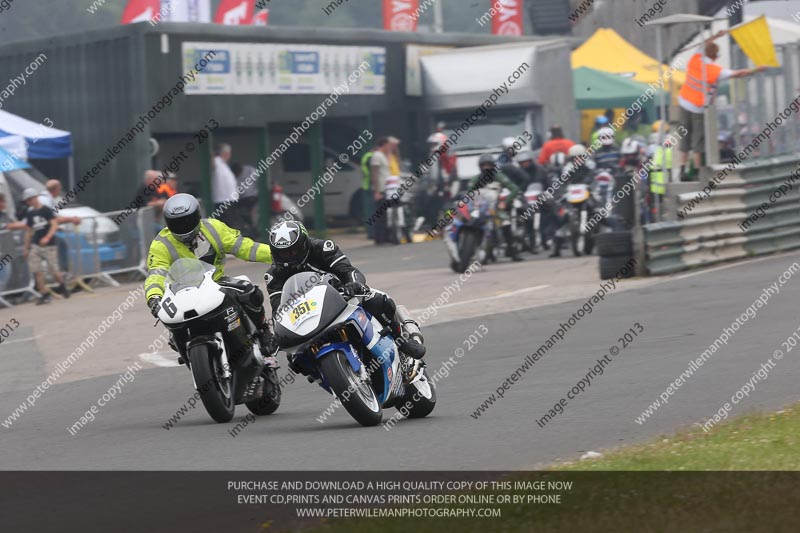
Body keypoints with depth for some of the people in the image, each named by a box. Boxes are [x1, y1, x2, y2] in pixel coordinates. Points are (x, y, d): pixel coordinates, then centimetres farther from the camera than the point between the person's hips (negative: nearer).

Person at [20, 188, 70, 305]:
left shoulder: (46, 210, -7)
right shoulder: (29, 214, 11)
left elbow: (54, 225, -14)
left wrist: (47, 237, -29)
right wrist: (26, 248, 16)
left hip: (49, 245, -5)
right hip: (35, 246, 5)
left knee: (54, 271, -4)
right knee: (36, 270, -8)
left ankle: (62, 286, 27)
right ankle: (44, 295, -1)